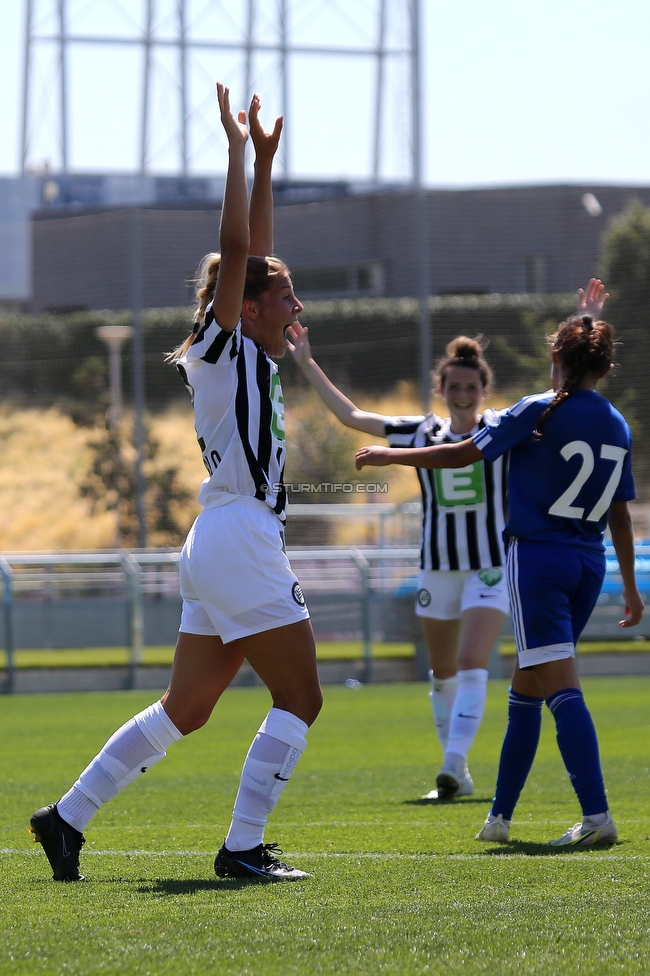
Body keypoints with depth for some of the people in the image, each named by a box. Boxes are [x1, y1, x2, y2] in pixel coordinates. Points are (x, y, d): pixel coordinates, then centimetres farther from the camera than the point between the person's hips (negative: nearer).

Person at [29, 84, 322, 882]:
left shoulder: (249, 354, 16)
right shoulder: (221, 347, -6)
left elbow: (255, 251, 23)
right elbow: (235, 249, -14)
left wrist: (263, 160, 20)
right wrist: (238, 149, -11)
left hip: (221, 547, 10)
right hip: (238, 539, -10)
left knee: (186, 710, 11)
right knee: (299, 698, -7)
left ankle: (68, 817, 13)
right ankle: (242, 848, -9)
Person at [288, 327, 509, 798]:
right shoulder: (421, 433, 5)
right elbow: (351, 415, 10)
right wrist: (308, 365, 9)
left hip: (491, 566, -4)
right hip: (438, 566, 4)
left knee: (472, 665, -19)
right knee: (443, 675, 11)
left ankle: (453, 764, -26)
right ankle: (458, 776, 22)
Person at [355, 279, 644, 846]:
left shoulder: (539, 412, -9)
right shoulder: (618, 427, 7)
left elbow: (463, 455, -6)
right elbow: (620, 514, 14)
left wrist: (390, 457, 6)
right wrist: (631, 587, 23)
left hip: (537, 558, -6)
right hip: (590, 565, 6)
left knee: (562, 689, -13)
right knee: (526, 690, 16)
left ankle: (597, 815, -25)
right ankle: (501, 815, 22)